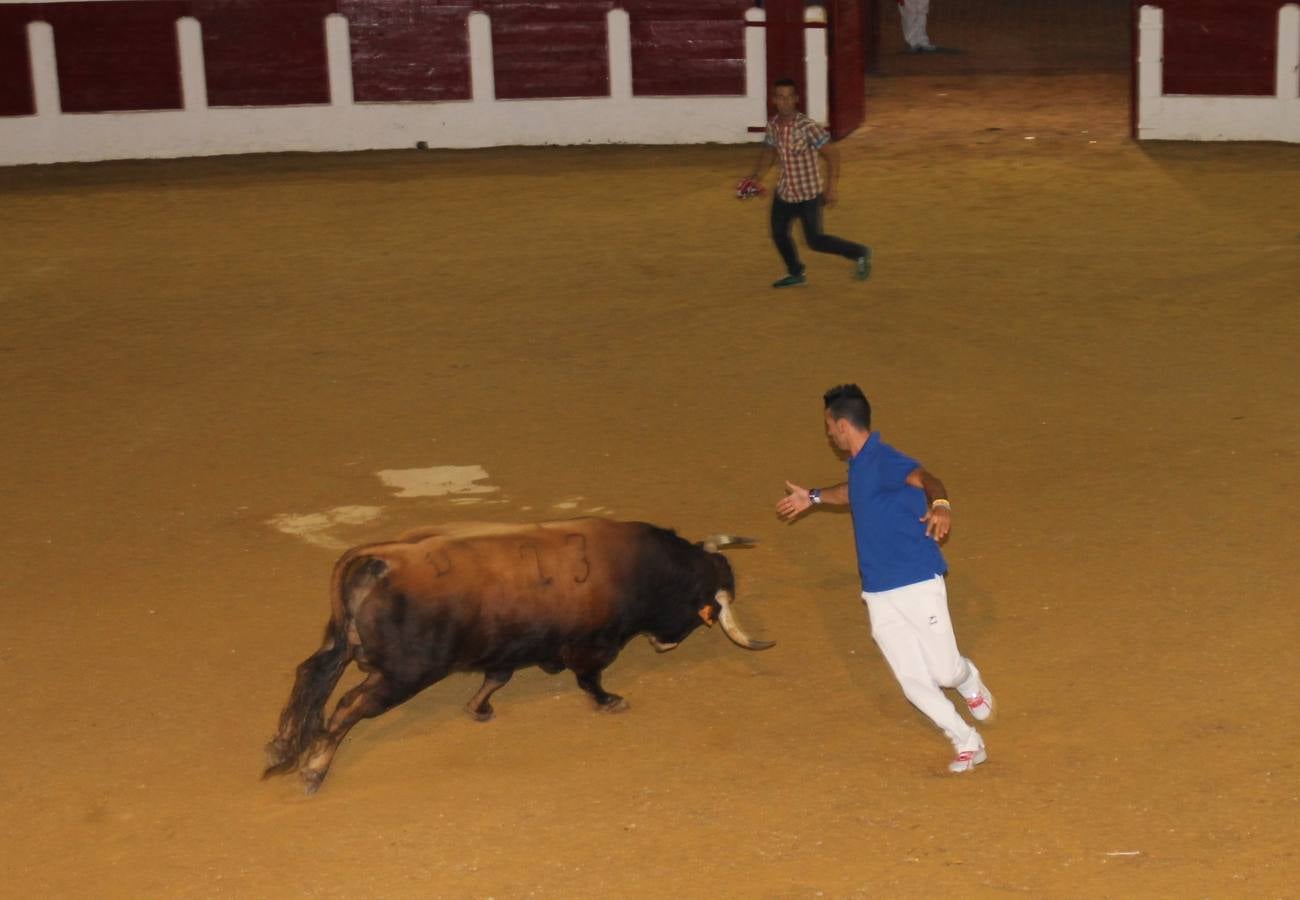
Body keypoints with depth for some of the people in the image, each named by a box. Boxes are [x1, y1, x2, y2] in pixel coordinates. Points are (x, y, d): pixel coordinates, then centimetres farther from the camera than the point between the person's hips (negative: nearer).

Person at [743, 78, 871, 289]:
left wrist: (831, 189, -21)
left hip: (808, 193, -7)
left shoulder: (808, 127, -23)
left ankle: (860, 253, 18)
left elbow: (832, 154, -19)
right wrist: (758, 176, 5)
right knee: (778, 233, 14)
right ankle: (796, 274, 36)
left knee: (815, 240, -3)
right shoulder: (773, 125, -3)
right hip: (785, 191, 7)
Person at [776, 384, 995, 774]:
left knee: (945, 672, -5)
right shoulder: (858, 464, 12)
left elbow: (924, 478, -36)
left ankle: (969, 681, 32)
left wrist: (940, 503, -59)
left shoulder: (884, 460, -16)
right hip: (879, 595, 8)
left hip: (918, 584, -8)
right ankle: (968, 745, 17)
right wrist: (814, 498, 52)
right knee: (914, 684, 2)